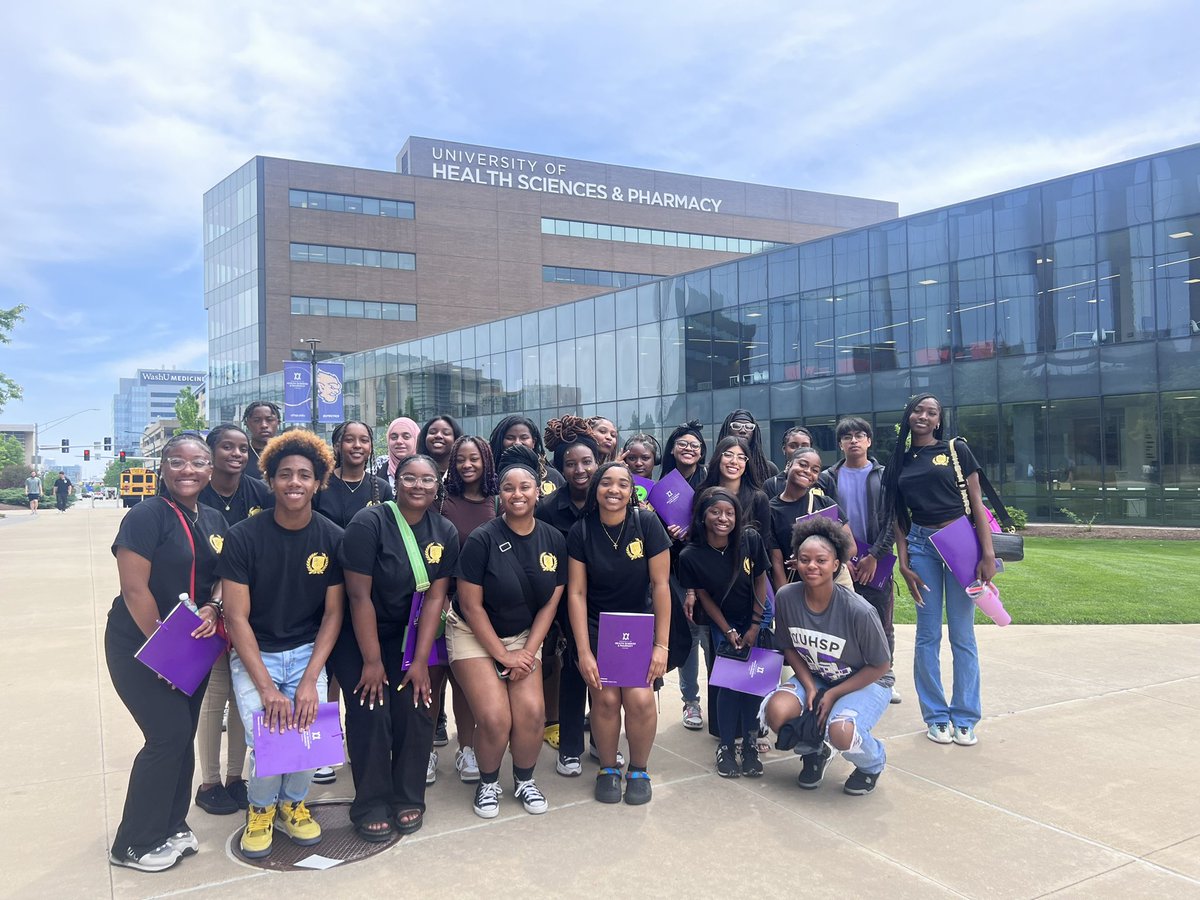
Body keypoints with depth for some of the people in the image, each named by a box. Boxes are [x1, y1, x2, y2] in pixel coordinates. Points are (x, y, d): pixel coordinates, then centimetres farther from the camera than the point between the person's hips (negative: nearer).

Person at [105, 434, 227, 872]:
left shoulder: (213, 520, 6)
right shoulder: (147, 516, -15)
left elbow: (222, 574, 11)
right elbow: (135, 590, -18)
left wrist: (213, 608, -11)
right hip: (139, 646, -7)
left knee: (182, 736, 11)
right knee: (169, 736, -6)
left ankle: (171, 827, 29)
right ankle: (134, 844, 12)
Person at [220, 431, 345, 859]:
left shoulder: (332, 538, -7)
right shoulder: (243, 537, -12)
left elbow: (333, 612, -3)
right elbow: (237, 617, -12)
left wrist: (310, 679, -14)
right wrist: (266, 687, -18)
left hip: (307, 651, 1)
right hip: (254, 653, -1)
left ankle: (294, 802, 13)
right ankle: (260, 808, 14)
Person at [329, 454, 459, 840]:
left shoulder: (445, 533, -6)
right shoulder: (368, 523, -20)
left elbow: (435, 597, -7)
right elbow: (360, 595, -20)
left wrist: (420, 660, -12)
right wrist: (372, 661, -18)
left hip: (405, 637, 4)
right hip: (357, 637, -4)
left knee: (417, 709, -8)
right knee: (371, 713, -13)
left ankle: (408, 799, 12)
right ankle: (370, 806, 6)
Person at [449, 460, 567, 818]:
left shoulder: (554, 540, -5)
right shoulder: (482, 539, -16)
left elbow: (550, 603, 0)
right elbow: (471, 605, -13)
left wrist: (528, 652, -9)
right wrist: (504, 655, -14)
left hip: (523, 637, 3)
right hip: (474, 636, -3)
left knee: (532, 710, -16)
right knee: (495, 717, -18)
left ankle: (524, 781, 12)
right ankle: (488, 783, 12)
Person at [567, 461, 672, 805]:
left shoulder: (647, 524, -12)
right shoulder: (581, 531, -9)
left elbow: (660, 585, -10)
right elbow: (576, 593, -8)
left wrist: (661, 645, -11)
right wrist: (584, 652, -12)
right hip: (596, 627, 1)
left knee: (640, 697, -16)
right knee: (606, 698, -14)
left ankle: (638, 770, 12)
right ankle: (608, 769, 13)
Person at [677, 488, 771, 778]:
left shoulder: (751, 540, -20)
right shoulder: (691, 556, -21)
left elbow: (760, 581, -8)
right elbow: (704, 596, -8)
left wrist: (755, 627, -8)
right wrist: (729, 632, -10)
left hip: (758, 618, 1)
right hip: (723, 623, 0)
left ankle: (750, 740, 7)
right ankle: (726, 745, 9)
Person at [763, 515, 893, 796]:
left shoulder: (859, 611, -27)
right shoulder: (786, 597, -16)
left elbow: (880, 666, -13)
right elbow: (789, 648, 1)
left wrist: (833, 694, -16)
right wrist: (810, 687, -13)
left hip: (865, 683, -4)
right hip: (813, 678, 4)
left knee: (841, 731, -33)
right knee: (776, 711, -26)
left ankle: (874, 762, 7)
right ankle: (814, 752, 11)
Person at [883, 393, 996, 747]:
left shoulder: (956, 449, 3)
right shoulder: (900, 461, 10)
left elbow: (977, 504, -1)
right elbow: (899, 517, 11)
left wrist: (988, 553, -9)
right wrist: (903, 563, 3)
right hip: (921, 546, 2)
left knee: (962, 635, 3)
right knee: (928, 635, 5)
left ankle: (965, 718, 14)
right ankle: (935, 716, 16)